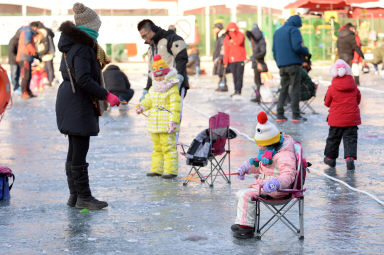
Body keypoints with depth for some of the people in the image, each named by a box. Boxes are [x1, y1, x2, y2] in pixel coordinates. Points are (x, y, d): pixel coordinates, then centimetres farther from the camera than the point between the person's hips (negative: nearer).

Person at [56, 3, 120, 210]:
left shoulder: (71, 44, 12)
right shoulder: (82, 47, -18)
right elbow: (84, 80, -25)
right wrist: (107, 95, -21)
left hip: (67, 98, 10)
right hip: (78, 102, -10)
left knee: (74, 151, 14)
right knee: (80, 151, -5)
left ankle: (74, 195, 20)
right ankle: (83, 197, -1)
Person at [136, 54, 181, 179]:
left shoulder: (172, 90, -9)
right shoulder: (153, 89, 16)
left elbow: (175, 107, -14)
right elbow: (148, 100, 16)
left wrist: (173, 122, -20)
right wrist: (141, 106, -7)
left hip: (167, 125, -8)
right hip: (155, 124, 8)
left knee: (168, 146, -8)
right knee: (157, 147, 14)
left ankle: (171, 170, -5)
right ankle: (157, 169, 22)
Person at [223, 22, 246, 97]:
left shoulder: (240, 35, -1)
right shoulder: (227, 38, 9)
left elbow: (239, 42, -24)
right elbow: (226, 51, 11)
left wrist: (233, 34, -20)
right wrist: (225, 62, 8)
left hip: (240, 59, -4)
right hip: (232, 60, 4)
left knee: (239, 75, -9)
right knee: (235, 76, 4)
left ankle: (238, 90, -11)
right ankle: (236, 91, 8)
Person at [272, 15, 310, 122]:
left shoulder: (277, 32, 18)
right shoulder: (294, 30, -5)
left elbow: (274, 50, 18)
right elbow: (297, 47, -17)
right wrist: (306, 52, -1)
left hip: (282, 65, 6)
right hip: (294, 63, -6)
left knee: (284, 89, 11)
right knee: (295, 89, -3)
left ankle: (279, 115, 5)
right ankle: (296, 115, -5)